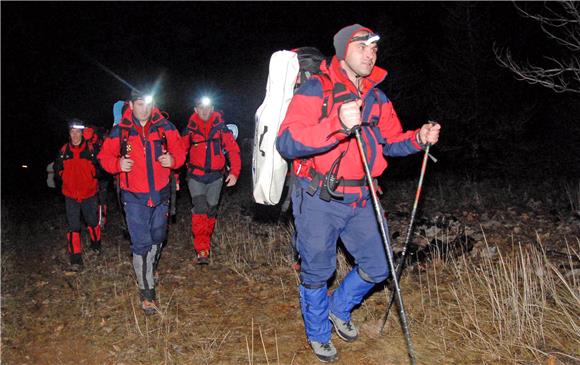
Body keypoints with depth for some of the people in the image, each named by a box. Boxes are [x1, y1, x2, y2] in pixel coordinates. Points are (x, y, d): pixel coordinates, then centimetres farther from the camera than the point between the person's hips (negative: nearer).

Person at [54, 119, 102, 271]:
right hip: (70, 195, 2)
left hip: (89, 193, -1)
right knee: (73, 227, 0)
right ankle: (76, 259, 3)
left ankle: (96, 243, 42)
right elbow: (57, 168, 15)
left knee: (92, 221, 15)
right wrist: (66, 180, 10)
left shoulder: (91, 149, -9)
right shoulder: (64, 150, 0)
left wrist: (93, 180, -2)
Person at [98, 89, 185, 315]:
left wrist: (173, 159, -19)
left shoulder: (165, 127, -2)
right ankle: (147, 291, 8)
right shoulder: (119, 131, -5)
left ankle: (149, 269, 47)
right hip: (134, 197, -3)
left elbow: (179, 151, 3)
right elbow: (105, 156, 3)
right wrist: (118, 164, -18)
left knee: (157, 238, 20)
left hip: (160, 194, 3)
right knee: (141, 244, -4)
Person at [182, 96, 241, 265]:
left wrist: (234, 172, -11)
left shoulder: (221, 128, -1)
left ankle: (205, 243, 32)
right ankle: (202, 250, -14)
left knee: (211, 211, 11)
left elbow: (233, 150, -2)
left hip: (216, 177, 1)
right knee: (200, 209, -15)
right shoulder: (189, 130, 0)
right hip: (196, 176, -1)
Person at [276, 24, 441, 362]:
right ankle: (319, 335, 35)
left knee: (377, 267, 12)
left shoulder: (377, 98, 9)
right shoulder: (315, 90, -11)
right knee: (317, 273, 9)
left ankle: (339, 309, 40)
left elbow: (390, 142, 16)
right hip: (319, 200, -5)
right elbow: (286, 142, -24)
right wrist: (337, 124, -37)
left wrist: (419, 138, -5)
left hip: (360, 201, 6)